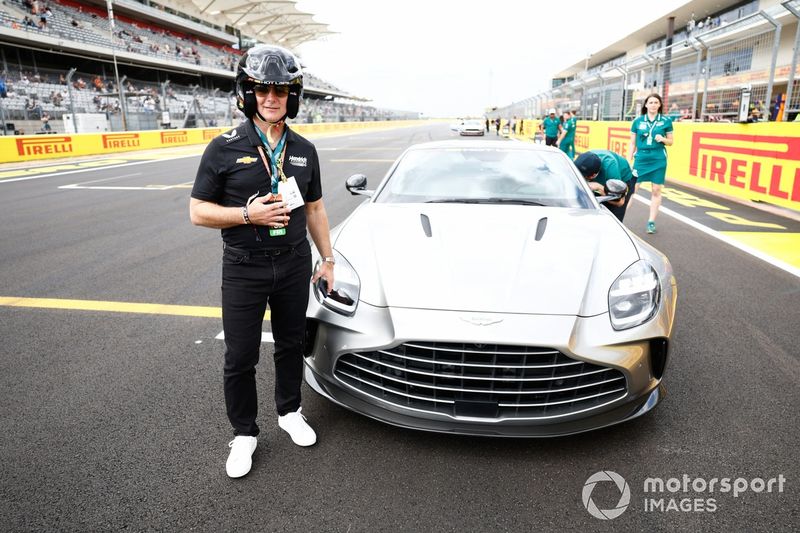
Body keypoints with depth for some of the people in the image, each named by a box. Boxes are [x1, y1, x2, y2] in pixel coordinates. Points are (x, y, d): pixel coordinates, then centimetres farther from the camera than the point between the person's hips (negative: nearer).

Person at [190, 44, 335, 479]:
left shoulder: (304, 150, 5)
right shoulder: (225, 149, -7)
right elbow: (198, 212, -7)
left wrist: (327, 258, 10)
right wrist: (249, 215, -21)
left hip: (294, 264, 3)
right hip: (244, 268, -3)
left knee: (291, 344, 16)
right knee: (240, 357, 6)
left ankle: (289, 412, 38)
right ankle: (244, 434, 26)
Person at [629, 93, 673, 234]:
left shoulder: (666, 121, 2)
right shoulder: (637, 121, 2)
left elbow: (671, 142, 9)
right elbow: (632, 143, 7)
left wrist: (663, 139, -12)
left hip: (658, 159, 0)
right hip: (641, 158, 0)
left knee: (656, 191, 4)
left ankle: (651, 222, 12)